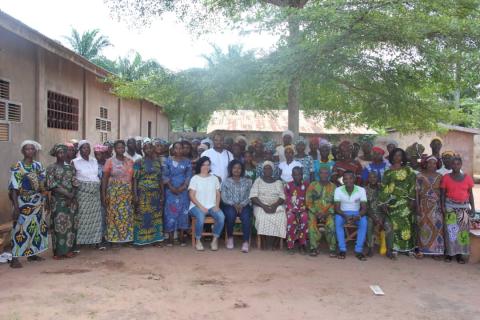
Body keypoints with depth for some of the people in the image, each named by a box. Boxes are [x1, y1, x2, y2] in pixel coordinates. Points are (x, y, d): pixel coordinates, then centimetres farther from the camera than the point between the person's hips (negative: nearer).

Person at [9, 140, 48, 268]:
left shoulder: (38, 165, 8)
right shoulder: (17, 167, -8)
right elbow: (14, 188, -13)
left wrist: (44, 201, 10)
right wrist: (16, 206, -20)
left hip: (38, 203, 6)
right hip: (24, 203, -6)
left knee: (36, 228, 10)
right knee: (21, 229, -6)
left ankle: (32, 253, 22)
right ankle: (15, 258, -2)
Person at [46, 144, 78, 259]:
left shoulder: (70, 167, 10)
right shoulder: (51, 168, -2)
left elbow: (75, 184, 5)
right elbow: (52, 185, -10)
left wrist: (72, 195, -11)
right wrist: (67, 194, -15)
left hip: (71, 200, 4)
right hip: (58, 200, -4)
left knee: (70, 224, 6)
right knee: (59, 224, -2)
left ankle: (68, 249, 15)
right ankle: (58, 251, 6)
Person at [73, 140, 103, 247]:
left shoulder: (94, 161, 12)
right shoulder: (75, 162, -3)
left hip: (95, 193, 5)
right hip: (83, 193, -5)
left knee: (95, 217, 5)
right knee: (83, 216, -6)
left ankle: (94, 239, 13)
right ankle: (80, 240, 2)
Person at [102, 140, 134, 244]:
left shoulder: (130, 162, 8)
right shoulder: (110, 161, -1)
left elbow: (133, 178, 10)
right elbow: (104, 179, -2)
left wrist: (134, 193, 6)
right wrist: (103, 194, -8)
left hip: (127, 193, 3)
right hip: (114, 192, -3)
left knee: (127, 216, 5)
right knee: (114, 215, -2)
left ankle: (126, 237, 15)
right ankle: (114, 238, 7)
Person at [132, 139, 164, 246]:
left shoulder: (157, 162, 10)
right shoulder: (139, 162, -1)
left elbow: (160, 179, 11)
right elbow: (135, 179, -5)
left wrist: (162, 193, 7)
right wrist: (135, 195, -12)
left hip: (156, 194, 4)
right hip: (143, 194, -4)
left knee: (156, 216, 6)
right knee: (142, 216, -3)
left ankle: (155, 238, 16)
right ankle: (140, 240, 4)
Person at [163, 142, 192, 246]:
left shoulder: (187, 162, 6)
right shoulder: (168, 161, 6)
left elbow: (189, 176, 1)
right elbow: (165, 175, 0)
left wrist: (182, 187, -12)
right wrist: (171, 187, -11)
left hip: (183, 190, 1)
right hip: (171, 190, 0)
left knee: (183, 211, 0)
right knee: (171, 211, -2)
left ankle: (182, 237, 6)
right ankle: (170, 238, 1)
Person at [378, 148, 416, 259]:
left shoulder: (408, 170, 8)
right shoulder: (388, 172, 8)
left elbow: (412, 185, 2)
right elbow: (384, 187, 4)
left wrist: (412, 200, -6)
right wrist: (383, 202, -3)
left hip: (404, 201, 1)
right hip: (392, 201, -1)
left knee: (404, 223, 2)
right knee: (393, 223, -5)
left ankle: (405, 248, 11)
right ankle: (391, 248, -3)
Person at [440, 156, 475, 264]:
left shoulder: (467, 178, 2)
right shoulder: (446, 177, -3)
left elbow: (470, 193, 6)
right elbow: (442, 193, -1)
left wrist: (473, 207, 2)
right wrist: (443, 206, -9)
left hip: (464, 207, 2)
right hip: (450, 206, -2)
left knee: (463, 229, 3)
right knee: (450, 229, -1)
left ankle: (460, 253, 9)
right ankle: (449, 252, 7)